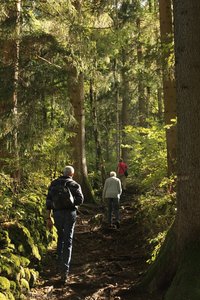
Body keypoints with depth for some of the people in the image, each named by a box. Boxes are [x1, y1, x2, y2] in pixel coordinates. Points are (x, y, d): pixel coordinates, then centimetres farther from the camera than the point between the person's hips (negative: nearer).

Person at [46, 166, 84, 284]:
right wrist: (72, 201, 10)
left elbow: (48, 201, 3)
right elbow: (80, 200, -12)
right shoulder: (74, 185, -1)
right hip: (70, 213, -3)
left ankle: (60, 264, 31)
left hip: (57, 213, 3)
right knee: (68, 242, -2)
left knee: (60, 238, 25)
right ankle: (64, 270, -11)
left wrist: (49, 218, 5)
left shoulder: (54, 184, 8)